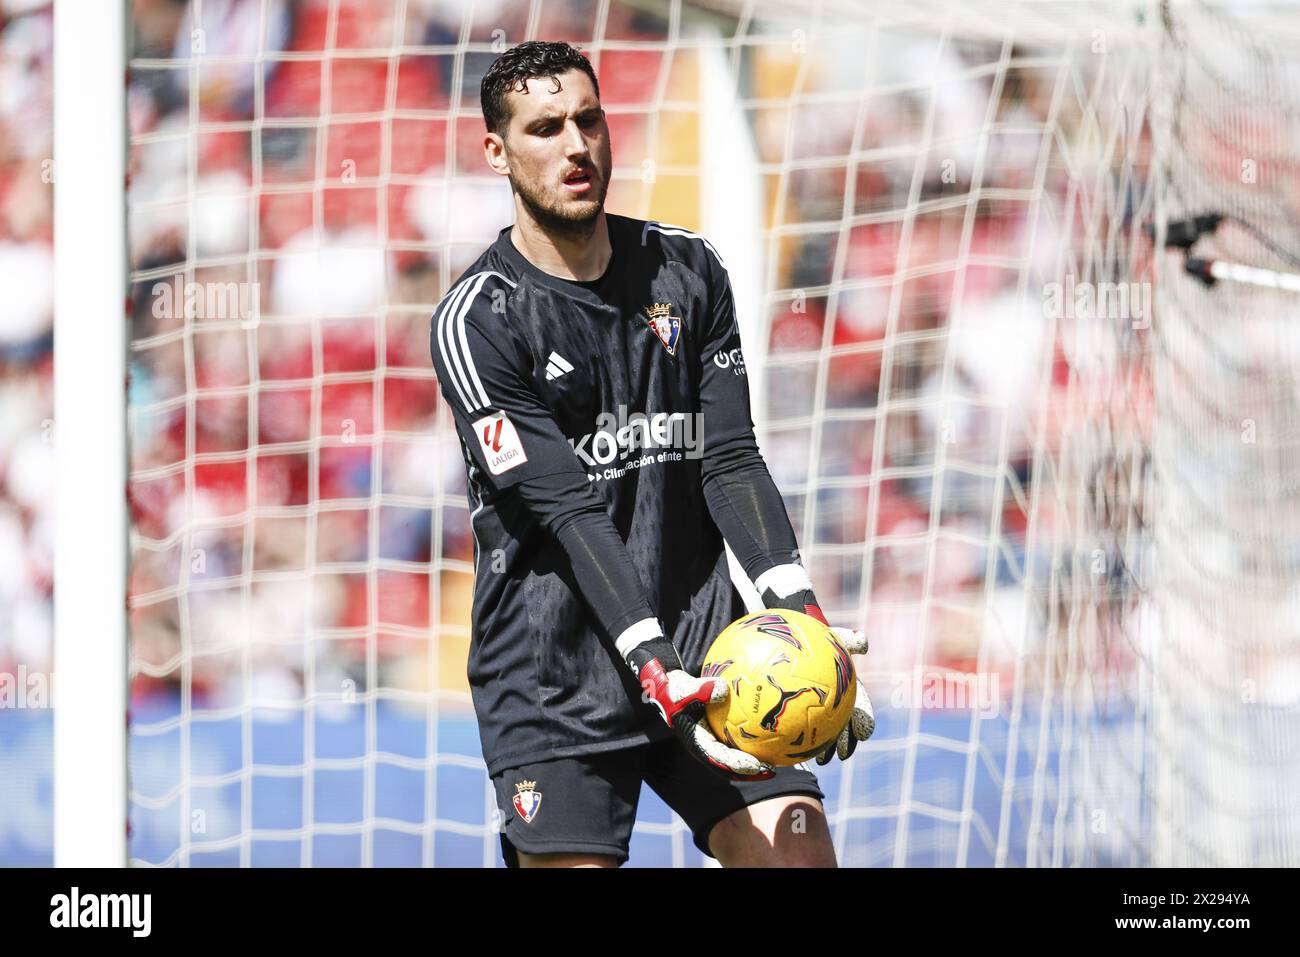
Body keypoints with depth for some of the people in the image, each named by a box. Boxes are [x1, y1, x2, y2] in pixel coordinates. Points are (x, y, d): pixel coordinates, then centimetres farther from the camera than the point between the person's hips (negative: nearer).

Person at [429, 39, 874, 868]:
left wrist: (799, 609, -13)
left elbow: (731, 459, 3)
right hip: (554, 673, -4)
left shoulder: (688, 271, 9)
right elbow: (569, 512, -15)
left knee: (803, 851, -9)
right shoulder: (477, 322, -7)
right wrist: (655, 669, -25)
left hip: (701, 642, 4)